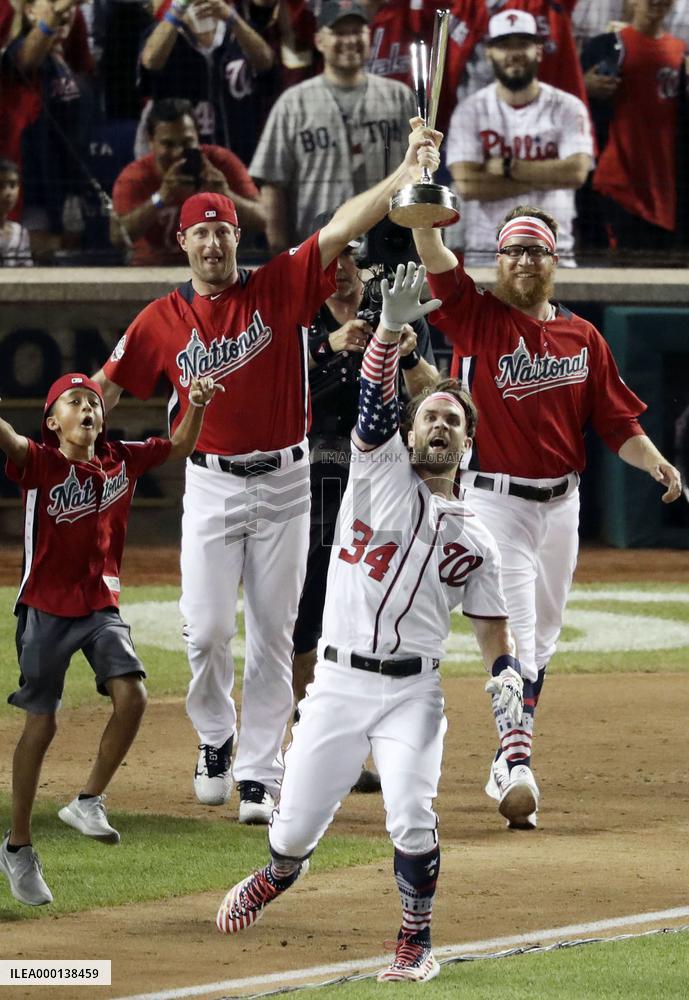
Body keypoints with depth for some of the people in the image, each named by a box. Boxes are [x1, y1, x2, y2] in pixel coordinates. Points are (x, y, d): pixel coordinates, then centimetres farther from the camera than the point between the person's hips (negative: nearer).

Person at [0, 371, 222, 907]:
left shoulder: (123, 460, 3)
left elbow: (179, 447, 17)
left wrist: (198, 405, -1)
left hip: (101, 605, 4)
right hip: (47, 607, -4)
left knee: (131, 697, -17)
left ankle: (88, 802, 4)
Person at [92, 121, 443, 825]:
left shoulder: (279, 288, -2)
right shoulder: (163, 320, 1)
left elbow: (339, 230, -13)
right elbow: (103, 392, 7)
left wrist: (405, 174, -25)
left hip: (283, 483, 0)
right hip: (211, 484, 0)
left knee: (272, 634, 2)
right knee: (206, 629, -4)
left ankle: (258, 776, 8)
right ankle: (215, 740, 23)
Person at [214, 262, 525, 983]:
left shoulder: (473, 540, 11)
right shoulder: (379, 470, 7)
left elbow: (492, 630, 14)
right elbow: (374, 401, -10)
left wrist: (507, 682, -8)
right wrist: (390, 327, -27)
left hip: (412, 692, 0)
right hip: (337, 681, 0)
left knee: (410, 816, -20)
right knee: (295, 827, 0)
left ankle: (415, 942, -1)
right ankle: (274, 881, 36)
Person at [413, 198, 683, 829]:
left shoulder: (582, 338, 8)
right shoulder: (476, 316, -3)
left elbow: (616, 420, 6)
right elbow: (431, 248, -15)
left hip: (561, 503, 5)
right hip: (495, 499, -5)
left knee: (542, 638, 12)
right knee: (514, 639, -14)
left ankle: (506, 765, 24)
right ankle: (517, 768, -20)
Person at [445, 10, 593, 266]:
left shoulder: (568, 108, 3)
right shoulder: (470, 111, 2)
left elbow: (577, 172, -13)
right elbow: (467, 185, -11)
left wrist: (507, 168, -11)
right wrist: (545, 179, -11)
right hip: (484, 254, 0)